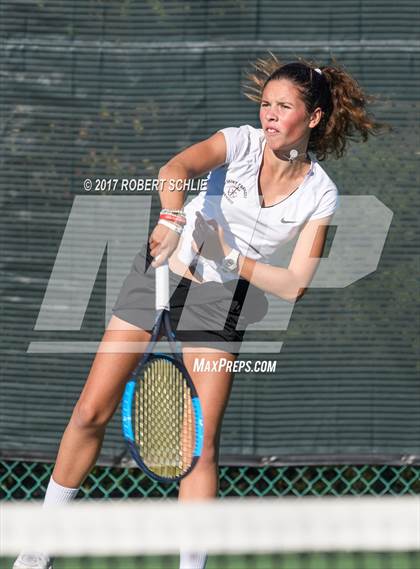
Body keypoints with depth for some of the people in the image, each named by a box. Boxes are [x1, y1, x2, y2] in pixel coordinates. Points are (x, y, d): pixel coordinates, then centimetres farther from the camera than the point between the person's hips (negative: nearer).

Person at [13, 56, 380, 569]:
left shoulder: (320, 195, -10)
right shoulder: (241, 143, -14)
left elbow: (294, 285, -12)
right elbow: (176, 168, -34)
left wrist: (232, 260, -24)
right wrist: (172, 219, -53)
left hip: (219, 300, 0)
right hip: (160, 272, 0)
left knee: (201, 446, -9)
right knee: (91, 413, 0)